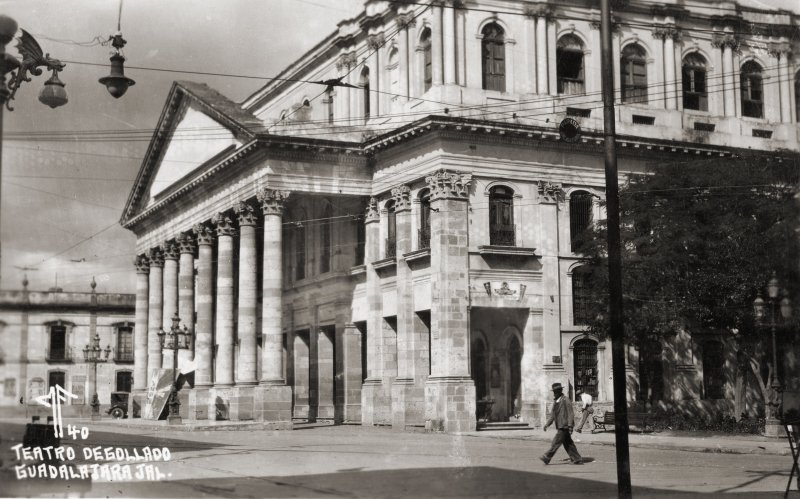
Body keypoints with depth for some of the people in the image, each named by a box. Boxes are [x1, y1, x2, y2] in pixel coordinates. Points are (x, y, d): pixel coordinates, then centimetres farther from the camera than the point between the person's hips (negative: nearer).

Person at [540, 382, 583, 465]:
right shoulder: (556, 402, 16)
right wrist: (547, 424, 14)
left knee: (556, 442, -8)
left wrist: (570, 425, -21)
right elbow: (552, 415, 21)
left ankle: (547, 458, -6)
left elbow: (570, 414, -15)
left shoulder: (565, 401, -12)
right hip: (560, 427, 9)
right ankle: (577, 459, 13)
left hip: (564, 427, -9)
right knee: (568, 444, 10)